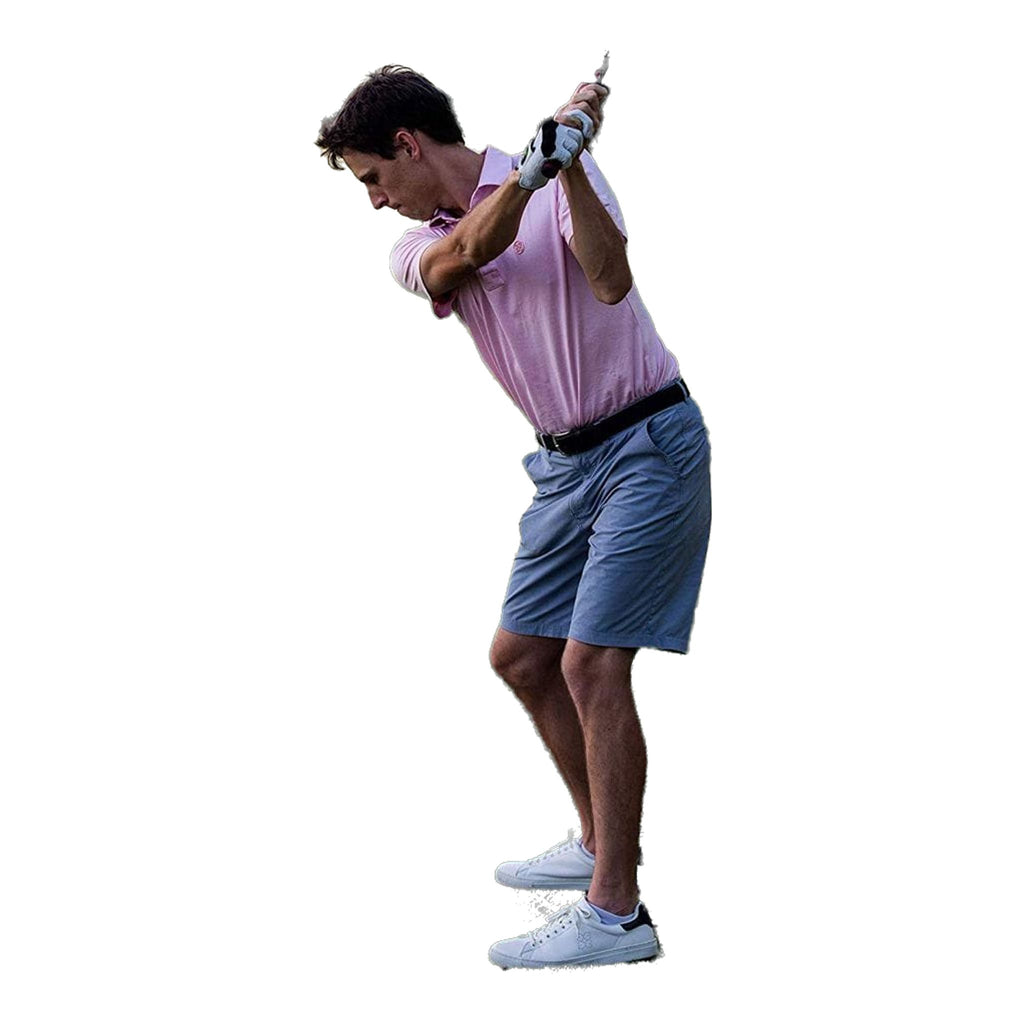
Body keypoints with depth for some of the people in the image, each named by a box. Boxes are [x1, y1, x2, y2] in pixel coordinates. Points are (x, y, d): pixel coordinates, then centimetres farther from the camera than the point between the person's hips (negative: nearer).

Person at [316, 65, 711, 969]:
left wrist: (570, 161, -32)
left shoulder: (567, 175, -7)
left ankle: (617, 911, -6)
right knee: (520, 656, 12)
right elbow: (467, 252, -19)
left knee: (591, 663, -13)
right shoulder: (419, 247, 6)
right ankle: (601, 844, 30)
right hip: (567, 461, 8)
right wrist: (545, 150, -32)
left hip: (647, 444, -8)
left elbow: (609, 281, -25)